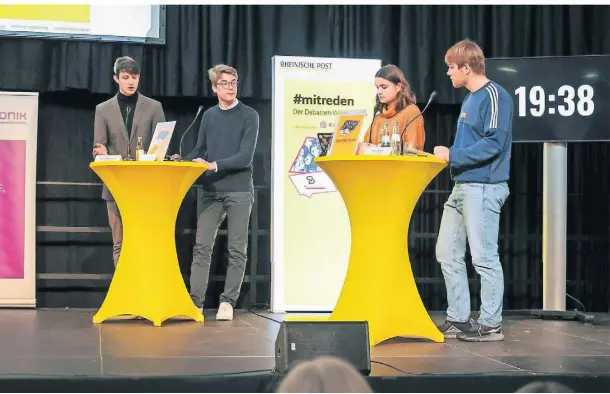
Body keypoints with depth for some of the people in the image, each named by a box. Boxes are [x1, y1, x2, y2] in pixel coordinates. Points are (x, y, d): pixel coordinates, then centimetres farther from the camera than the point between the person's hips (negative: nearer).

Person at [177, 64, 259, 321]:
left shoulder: (249, 116, -1)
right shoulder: (208, 116, 11)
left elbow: (245, 156, -10)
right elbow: (199, 150, 15)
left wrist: (213, 165, -19)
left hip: (239, 191, -3)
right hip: (212, 191, 3)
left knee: (237, 249, 1)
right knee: (202, 246, -2)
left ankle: (228, 302, 6)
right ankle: (196, 301, -1)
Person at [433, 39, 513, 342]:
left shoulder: (494, 95, -10)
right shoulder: (470, 99, 19)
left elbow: (495, 143, -19)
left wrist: (452, 155, -17)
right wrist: (447, 155, 12)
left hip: (483, 188, -10)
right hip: (462, 186, 10)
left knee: (484, 257, -5)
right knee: (448, 254, 10)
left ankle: (491, 324, 2)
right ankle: (458, 319, 17)